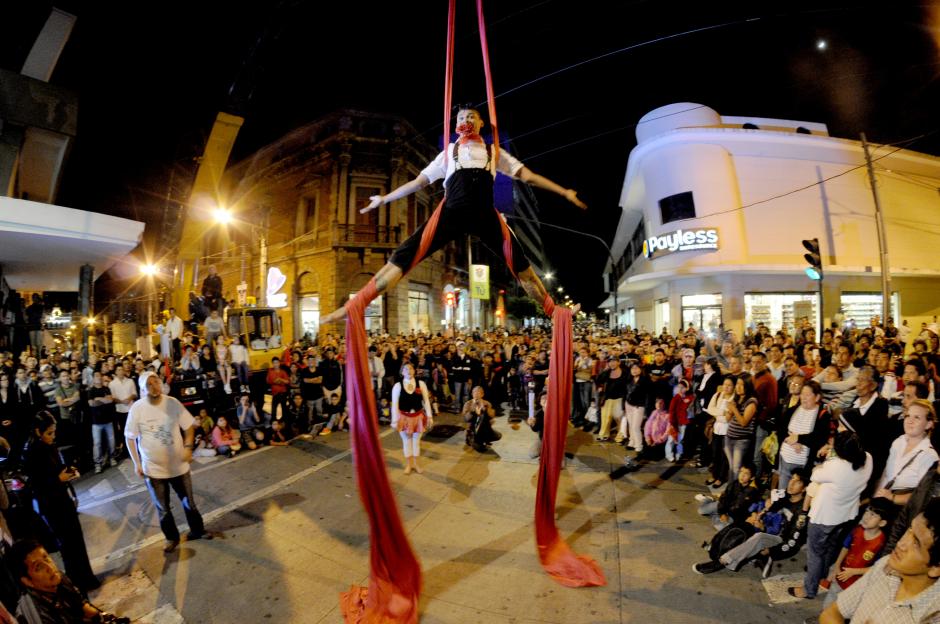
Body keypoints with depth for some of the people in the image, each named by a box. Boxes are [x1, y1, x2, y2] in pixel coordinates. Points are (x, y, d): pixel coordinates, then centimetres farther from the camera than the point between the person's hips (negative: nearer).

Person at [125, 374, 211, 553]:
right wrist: (137, 463, -6)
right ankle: (172, 537, 36)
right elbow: (130, 437, -4)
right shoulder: (137, 408, -14)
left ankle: (197, 530, 35)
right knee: (162, 508, 15)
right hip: (153, 468, -1)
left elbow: (189, 426, -2)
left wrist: (188, 447, -13)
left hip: (178, 464, 1)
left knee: (189, 501, 14)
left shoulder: (173, 403, -11)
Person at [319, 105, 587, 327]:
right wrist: (385, 199, 23)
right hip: (452, 213, 0)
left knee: (521, 263, -1)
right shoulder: (449, 152, 24)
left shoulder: (494, 152, 24)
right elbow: (419, 181, 25)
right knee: (403, 256, -13)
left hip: (485, 215, 1)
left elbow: (527, 175, 19)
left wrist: (564, 192, 13)